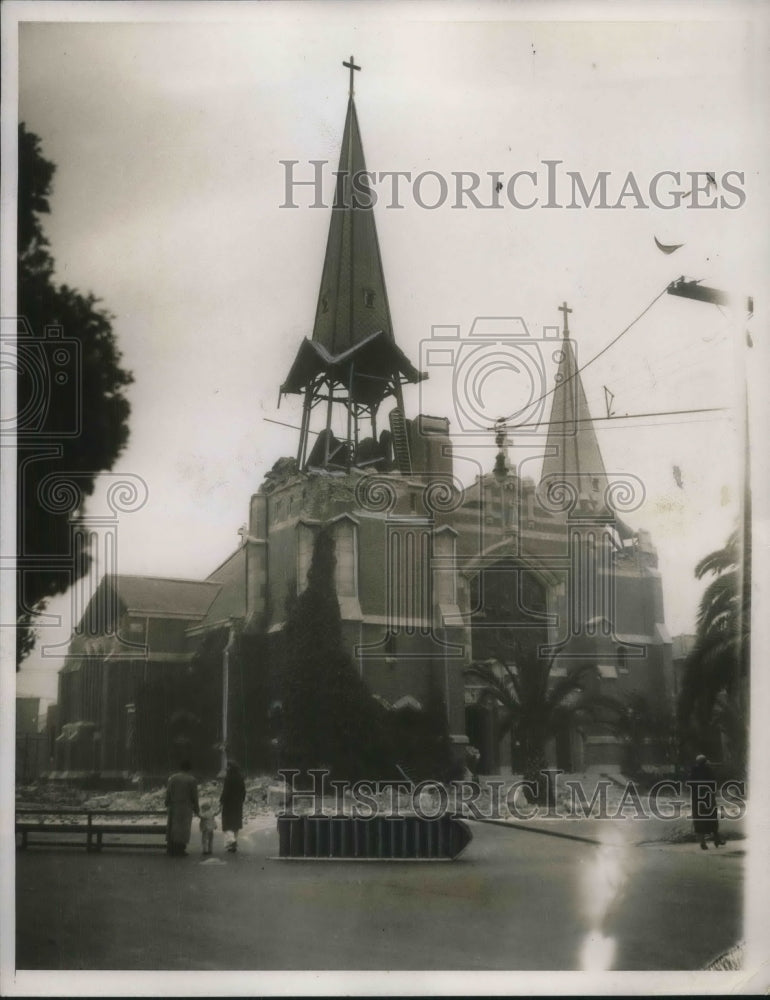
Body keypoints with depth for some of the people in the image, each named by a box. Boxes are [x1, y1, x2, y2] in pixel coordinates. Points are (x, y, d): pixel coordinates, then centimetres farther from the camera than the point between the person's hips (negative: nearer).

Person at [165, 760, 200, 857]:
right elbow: (194, 797, -3)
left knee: (172, 826, 10)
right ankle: (180, 850, 2)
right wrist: (196, 810, 4)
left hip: (174, 806, 3)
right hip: (186, 808, -3)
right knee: (183, 828, 3)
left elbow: (168, 793, 2)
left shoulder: (173, 778, 1)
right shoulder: (192, 780, -5)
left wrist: (167, 804, 11)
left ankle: (171, 849, 12)